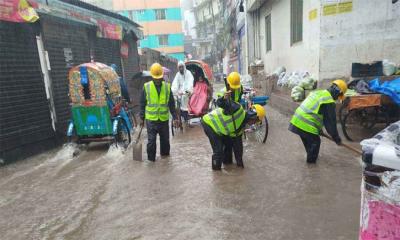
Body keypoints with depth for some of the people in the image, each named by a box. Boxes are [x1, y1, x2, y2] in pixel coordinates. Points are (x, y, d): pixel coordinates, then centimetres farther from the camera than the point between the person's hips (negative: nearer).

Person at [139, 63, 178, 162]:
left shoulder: (167, 87, 1)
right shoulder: (146, 87, -4)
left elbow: (171, 104, 6)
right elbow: (142, 104, 2)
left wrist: (174, 117, 4)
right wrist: (142, 118, 3)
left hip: (164, 119, 2)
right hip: (151, 119, -2)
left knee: (165, 139, 16)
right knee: (151, 140, 0)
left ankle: (165, 154, 38)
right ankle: (151, 159, 16)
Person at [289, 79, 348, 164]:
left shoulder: (318, 92, 18)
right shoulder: (329, 102, -10)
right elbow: (330, 122, -6)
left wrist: (319, 129, 33)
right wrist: (337, 138, 6)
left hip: (296, 121, 9)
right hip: (305, 126, -9)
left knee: (308, 140, 28)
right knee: (315, 142, 12)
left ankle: (311, 157, 47)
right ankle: (311, 161, 25)